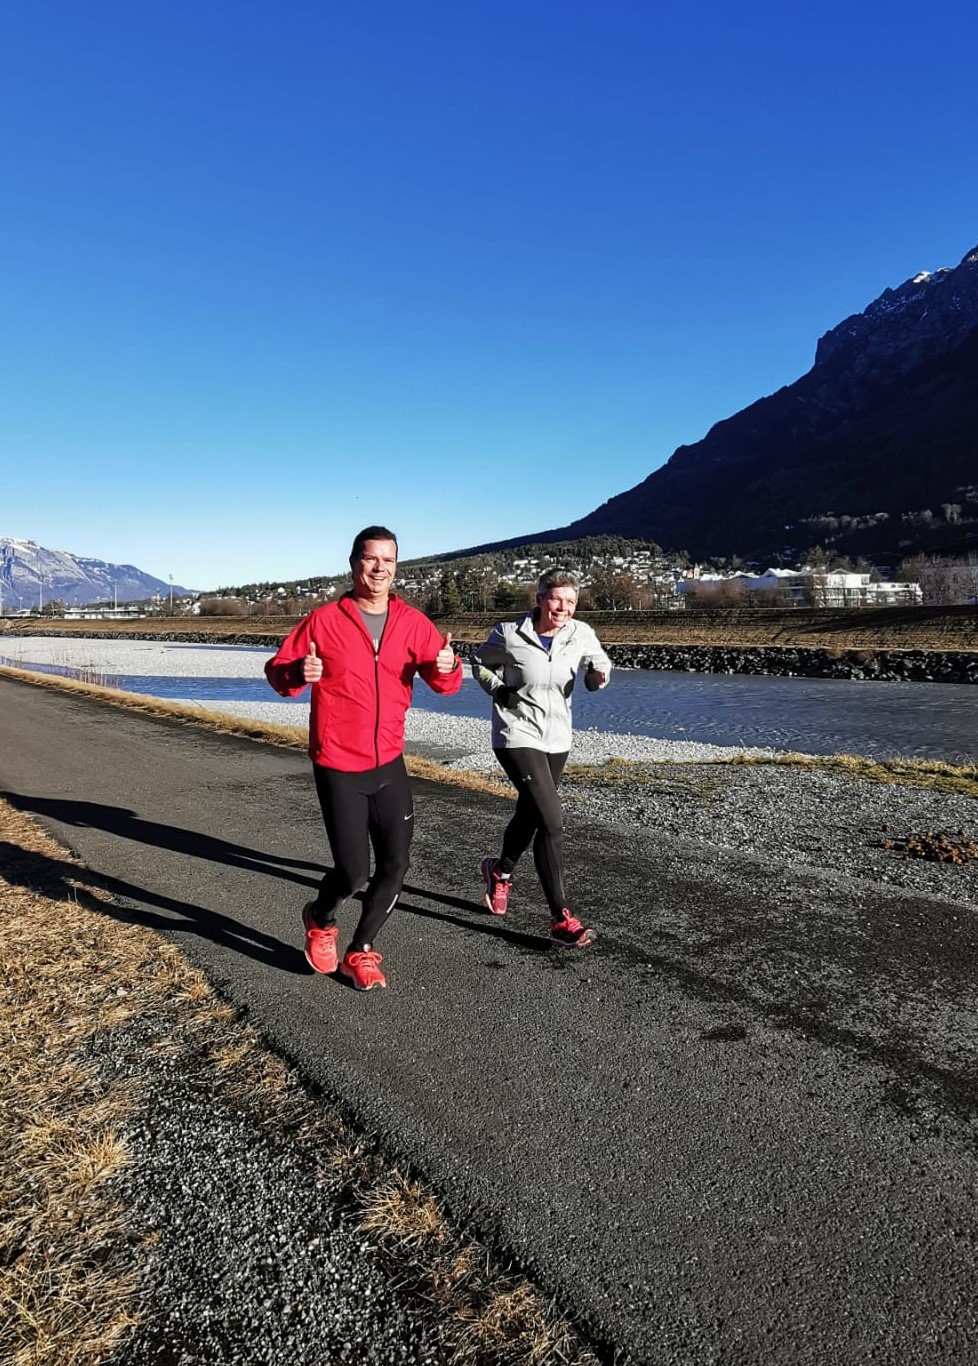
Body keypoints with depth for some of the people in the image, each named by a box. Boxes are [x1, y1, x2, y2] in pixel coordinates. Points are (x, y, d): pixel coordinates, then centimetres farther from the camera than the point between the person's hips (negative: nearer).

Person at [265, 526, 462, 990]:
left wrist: (447, 668, -21)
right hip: (338, 768, -4)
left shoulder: (413, 623, 1)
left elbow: (443, 680, 3)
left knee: (395, 866, 7)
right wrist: (298, 673, -27)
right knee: (353, 872, -2)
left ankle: (361, 951, 30)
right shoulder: (324, 620, -8)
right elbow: (277, 670, -4)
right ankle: (320, 919, 34)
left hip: (389, 764, 4)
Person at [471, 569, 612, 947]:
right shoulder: (509, 635, -11)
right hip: (517, 737, -5)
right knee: (552, 820, -16)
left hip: (557, 739, 5)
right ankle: (561, 920, -9)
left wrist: (598, 677, -11)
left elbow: (599, 663, 11)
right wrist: (499, 691, -8)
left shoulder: (580, 634, -4)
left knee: (529, 816, 20)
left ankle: (500, 871, 50)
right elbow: (480, 663, 6)